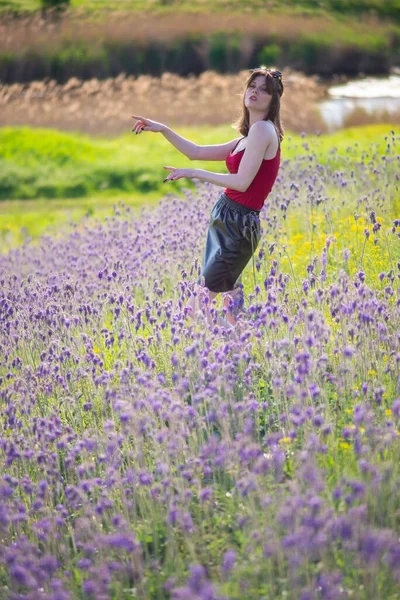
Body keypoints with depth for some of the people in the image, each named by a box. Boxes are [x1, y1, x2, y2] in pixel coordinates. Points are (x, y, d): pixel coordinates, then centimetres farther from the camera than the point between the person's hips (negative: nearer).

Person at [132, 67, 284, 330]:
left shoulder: (263, 129, -13)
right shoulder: (248, 137, 16)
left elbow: (242, 182, -20)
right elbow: (197, 152, 20)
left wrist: (194, 173, -12)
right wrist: (163, 129, 12)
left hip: (237, 226, -10)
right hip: (226, 221, 10)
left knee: (199, 302, -10)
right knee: (228, 291, 14)